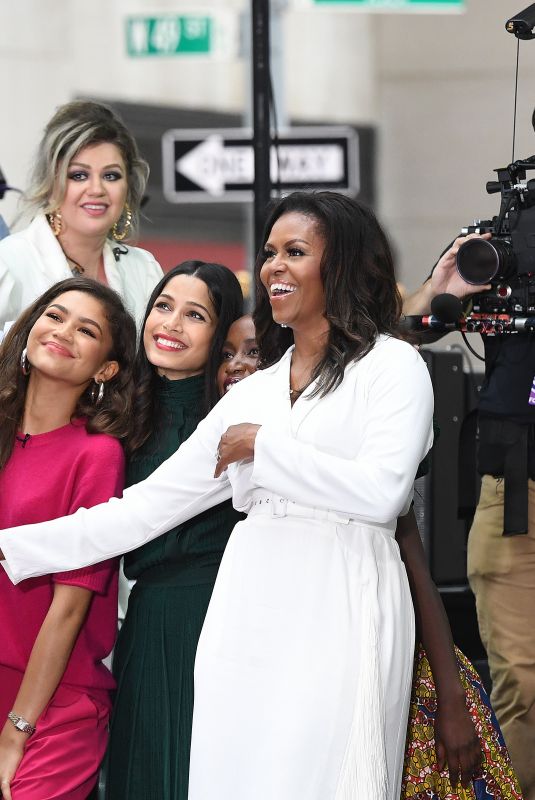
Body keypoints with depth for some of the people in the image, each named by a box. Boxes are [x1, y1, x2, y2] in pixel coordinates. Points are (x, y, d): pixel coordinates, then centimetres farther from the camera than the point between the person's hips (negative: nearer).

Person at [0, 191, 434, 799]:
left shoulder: (392, 366, 4)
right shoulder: (252, 392, 19)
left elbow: (380, 493, -11)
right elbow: (151, 503, 17)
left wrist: (262, 445, -2)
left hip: (340, 611, -5)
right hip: (246, 616, 5)